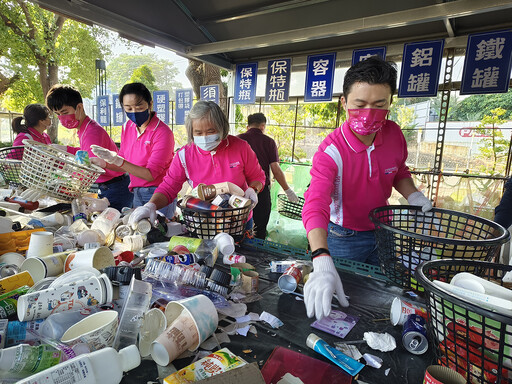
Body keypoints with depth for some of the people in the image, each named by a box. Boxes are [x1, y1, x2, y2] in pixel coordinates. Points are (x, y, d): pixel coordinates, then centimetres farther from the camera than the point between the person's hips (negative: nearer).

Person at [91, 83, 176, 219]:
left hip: (158, 195, -6)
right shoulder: (127, 127, 5)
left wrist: (116, 160, -26)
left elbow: (150, 174, -20)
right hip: (136, 194, 6)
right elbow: (123, 164, 13)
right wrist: (104, 163, -6)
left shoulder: (162, 132, -16)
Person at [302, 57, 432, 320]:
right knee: (347, 303, 12)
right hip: (343, 237, -5)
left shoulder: (394, 134, -11)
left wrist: (412, 194, -11)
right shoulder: (331, 152, -29)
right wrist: (323, 264, -56)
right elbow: (315, 207, -42)